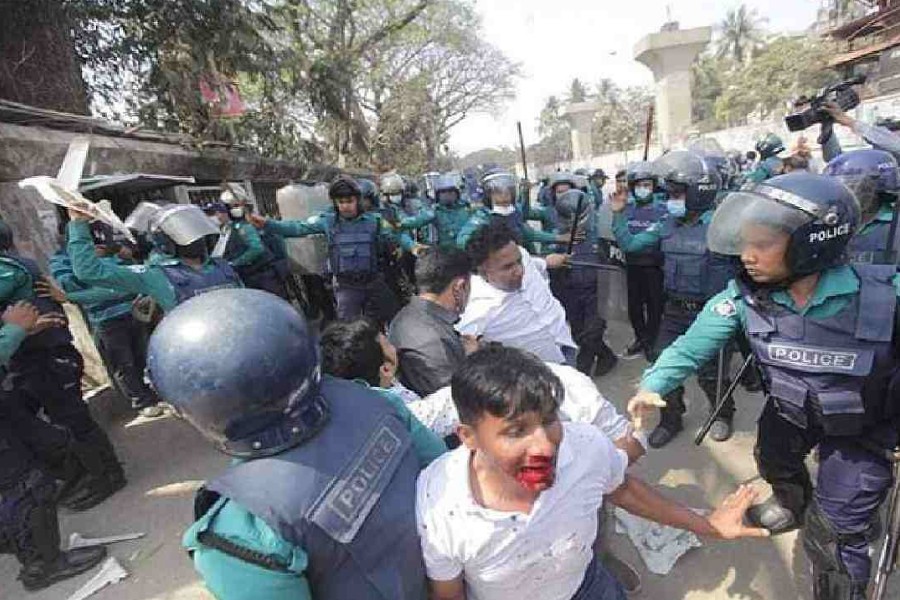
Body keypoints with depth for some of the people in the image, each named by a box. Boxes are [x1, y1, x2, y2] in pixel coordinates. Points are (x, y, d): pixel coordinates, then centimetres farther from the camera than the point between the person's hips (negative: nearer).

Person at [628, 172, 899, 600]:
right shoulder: (746, 297, -25)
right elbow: (694, 343, -26)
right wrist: (653, 384, -39)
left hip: (860, 426, -3)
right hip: (789, 408, 4)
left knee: (832, 535, 1)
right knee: (773, 461, 31)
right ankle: (794, 506, 67)